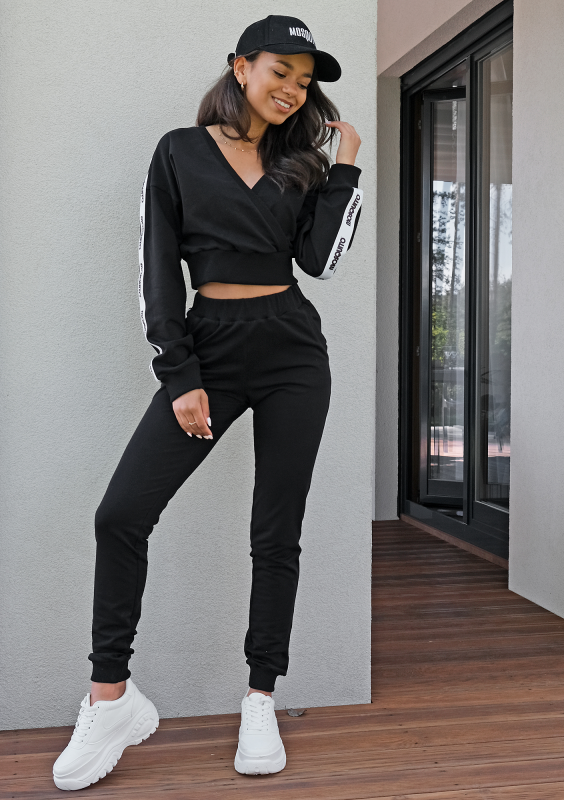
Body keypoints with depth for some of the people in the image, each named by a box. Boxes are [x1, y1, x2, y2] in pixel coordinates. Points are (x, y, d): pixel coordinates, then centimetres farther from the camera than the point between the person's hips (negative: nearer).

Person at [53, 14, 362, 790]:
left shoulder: (298, 164, 12)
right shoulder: (181, 151, 5)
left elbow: (321, 258, -2)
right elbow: (158, 271, -1)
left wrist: (345, 164, 0)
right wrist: (180, 378, -9)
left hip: (293, 353, 2)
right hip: (208, 346, -2)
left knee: (277, 535, 3)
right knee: (121, 514, -12)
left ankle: (261, 702, 16)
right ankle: (112, 698, 2)